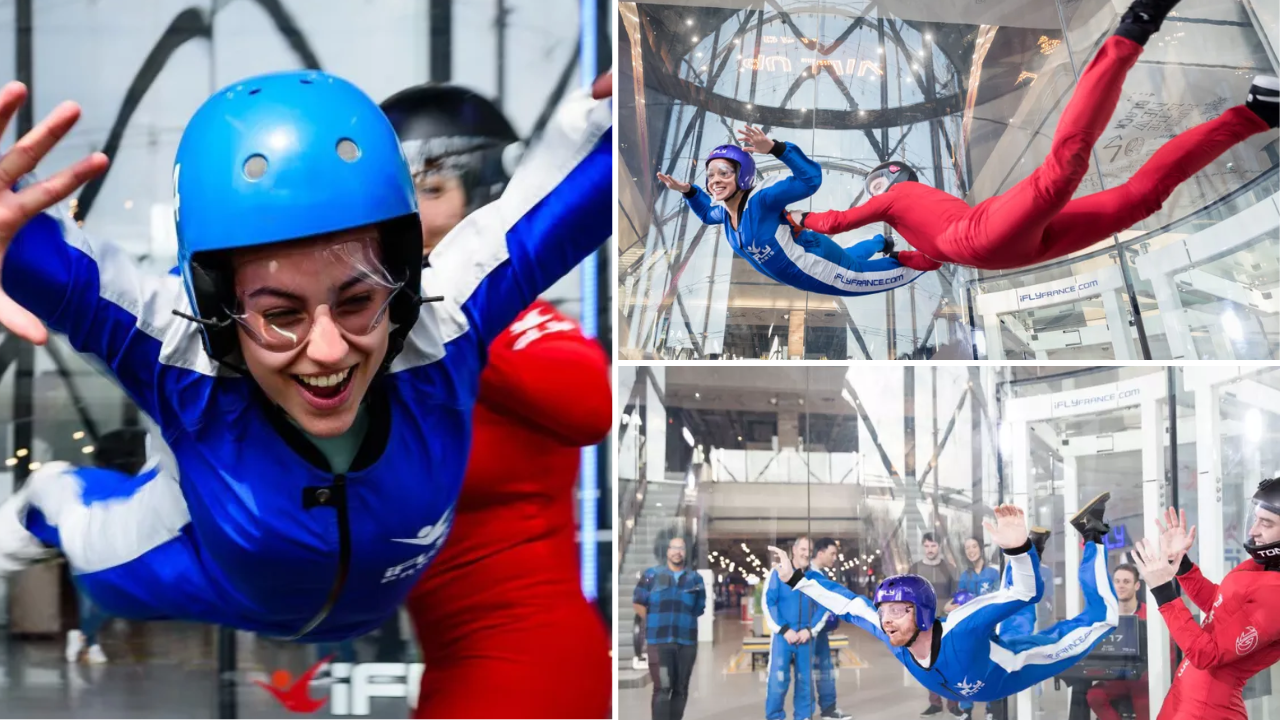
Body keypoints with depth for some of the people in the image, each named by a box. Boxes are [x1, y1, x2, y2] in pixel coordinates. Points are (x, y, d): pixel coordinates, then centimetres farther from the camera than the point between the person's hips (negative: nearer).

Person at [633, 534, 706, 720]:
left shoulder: (695, 579, 10)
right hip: (659, 641, -3)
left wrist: (683, 622, 10)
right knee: (662, 688, -12)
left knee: (680, 689, 5)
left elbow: (699, 610, 16)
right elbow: (638, 603, 9)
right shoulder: (652, 575, 6)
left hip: (686, 641, 3)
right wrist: (655, 623, 8)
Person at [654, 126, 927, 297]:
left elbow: (811, 179, -41)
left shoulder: (762, 200, -34)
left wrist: (775, 149, -54)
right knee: (849, 257, 39)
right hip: (805, 272, 9)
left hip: (820, 267, -9)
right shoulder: (726, 210, -10)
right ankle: (881, 243, 67)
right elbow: (708, 213, 16)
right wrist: (687, 191, -2)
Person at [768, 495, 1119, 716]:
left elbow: (1028, 592, -51)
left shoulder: (961, 631, -46)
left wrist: (1018, 549, -71)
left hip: (1015, 669, -5)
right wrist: (796, 578, -14)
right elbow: (847, 604, -13)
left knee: (1101, 615, -3)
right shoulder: (894, 637, -28)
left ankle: (1091, 537, 14)